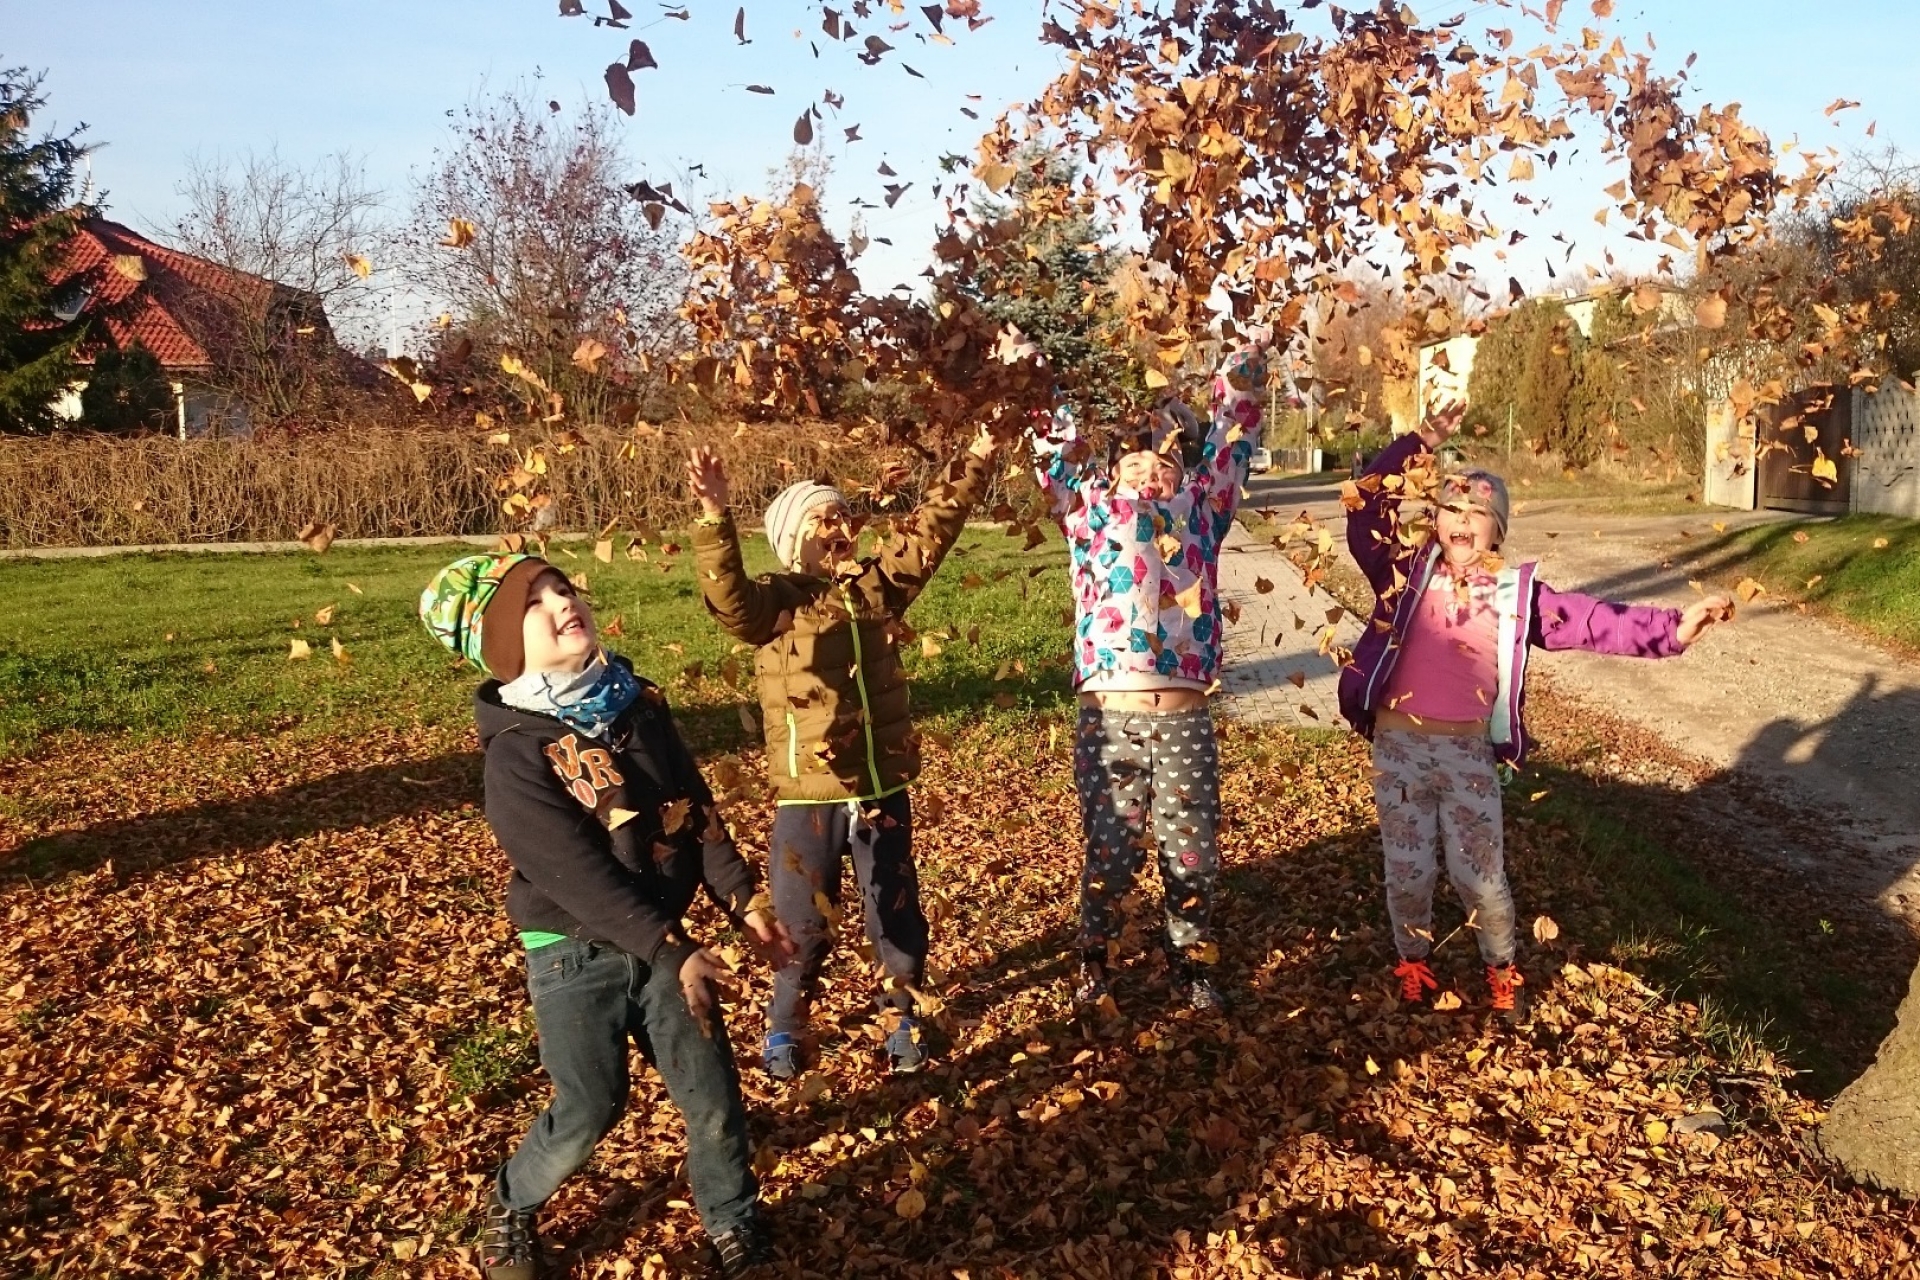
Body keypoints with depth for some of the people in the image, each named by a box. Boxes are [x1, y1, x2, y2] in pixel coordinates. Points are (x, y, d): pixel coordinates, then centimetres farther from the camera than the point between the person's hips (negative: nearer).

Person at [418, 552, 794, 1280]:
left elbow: (697, 809, 3)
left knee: (714, 1096, 6)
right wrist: (673, 952, -22)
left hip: (661, 942, 5)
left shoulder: (639, 706, 1)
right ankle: (509, 1208, 32)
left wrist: (742, 902, -4)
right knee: (588, 1112, 2)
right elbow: (576, 873, -21)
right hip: (576, 957, -4)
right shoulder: (516, 750, -17)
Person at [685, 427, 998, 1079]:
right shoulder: (776, 599, -8)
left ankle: (899, 1020, 35)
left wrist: (973, 462, 2)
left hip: (884, 789, 4)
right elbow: (727, 594, -29)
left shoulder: (878, 583, 5)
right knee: (801, 924, 8)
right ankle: (785, 1029, 31)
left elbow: (931, 526, 9)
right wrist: (714, 516, -44)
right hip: (809, 797, -4)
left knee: (897, 916, 14)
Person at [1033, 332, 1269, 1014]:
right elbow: (1053, 440, 9)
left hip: (1184, 716, 2)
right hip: (1108, 715, -1)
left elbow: (1235, 423, 16)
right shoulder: (1090, 507, 11)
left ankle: (1191, 964, 28)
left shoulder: (1200, 508, 14)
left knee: (1192, 851, 10)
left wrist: (1250, 349, 16)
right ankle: (1094, 963, 27)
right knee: (1109, 850, 8)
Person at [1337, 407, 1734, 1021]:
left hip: (1470, 750, 0)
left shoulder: (1516, 591, 3)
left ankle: (1502, 971, 31)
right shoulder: (1409, 570, 0)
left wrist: (1673, 627, -12)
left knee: (1479, 873, 7)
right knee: (1407, 870, 10)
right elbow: (1365, 510, -8)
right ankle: (1413, 964, 33)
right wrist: (1419, 445, -14)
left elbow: (1593, 620, -2)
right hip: (1398, 744, 0)